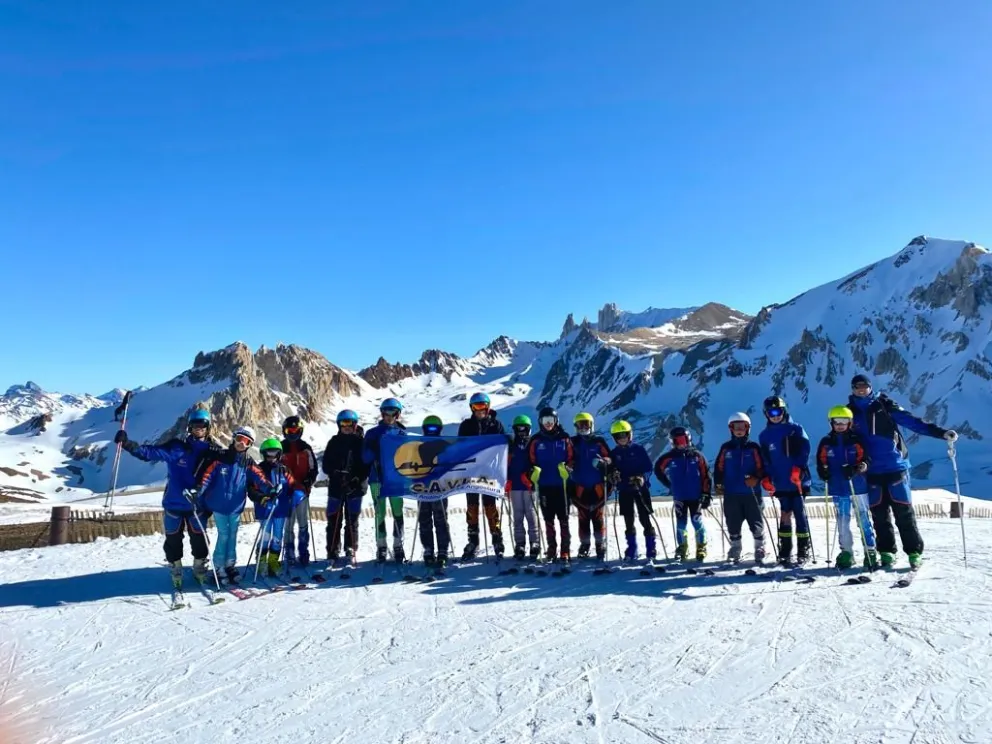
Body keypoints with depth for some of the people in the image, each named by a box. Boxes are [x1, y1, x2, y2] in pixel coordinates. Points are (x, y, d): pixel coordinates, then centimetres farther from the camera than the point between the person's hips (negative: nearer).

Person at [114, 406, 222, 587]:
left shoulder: (214, 450, -3)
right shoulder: (176, 447, -8)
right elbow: (150, 452, -15)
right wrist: (128, 444, -29)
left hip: (197, 505, 1)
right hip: (174, 504, -1)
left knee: (199, 539, 12)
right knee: (173, 540, 12)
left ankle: (200, 569, 32)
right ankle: (176, 572, 31)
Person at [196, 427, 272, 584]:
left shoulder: (249, 463, 2)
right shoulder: (220, 458, -5)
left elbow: (259, 478, -11)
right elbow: (207, 477, -8)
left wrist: (269, 488, -27)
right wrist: (198, 494, -17)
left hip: (236, 506, 3)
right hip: (218, 505, -3)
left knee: (232, 536, 11)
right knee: (223, 535, 0)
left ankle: (230, 564, 24)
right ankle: (219, 566, 13)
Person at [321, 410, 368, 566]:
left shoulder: (361, 442, 1)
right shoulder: (334, 442, 7)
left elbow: (367, 465, -3)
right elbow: (325, 464, 5)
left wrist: (358, 480, -15)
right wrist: (335, 473, -12)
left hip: (355, 487, -1)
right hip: (336, 487, 1)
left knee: (352, 520, 5)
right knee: (334, 520, 1)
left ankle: (351, 551, 16)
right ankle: (333, 553, 8)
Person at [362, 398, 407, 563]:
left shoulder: (403, 433, 10)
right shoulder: (373, 433, 8)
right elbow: (365, 457, 3)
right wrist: (375, 453, -16)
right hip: (377, 478, 0)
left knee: (398, 513, -2)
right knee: (380, 513, 0)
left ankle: (398, 546, 7)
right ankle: (381, 546, 8)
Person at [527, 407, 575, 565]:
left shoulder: (564, 439, 4)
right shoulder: (535, 441, 5)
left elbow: (572, 458, 6)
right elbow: (530, 461, 7)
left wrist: (568, 468, -12)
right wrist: (533, 472, -11)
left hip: (562, 484, -1)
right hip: (544, 485, 1)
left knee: (563, 519, -1)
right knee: (548, 519, 8)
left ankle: (565, 551, 3)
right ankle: (551, 549, 17)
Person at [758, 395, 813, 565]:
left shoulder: (795, 429, 1)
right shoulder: (765, 436, 10)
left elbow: (804, 450, -6)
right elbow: (765, 460, 12)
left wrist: (798, 469, -18)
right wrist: (766, 478, 1)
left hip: (798, 481, -2)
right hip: (780, 483, 3)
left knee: (800, 514, 0)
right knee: (785, 515, 5)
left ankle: (803, 551, 10)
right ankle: (784, 552, 12)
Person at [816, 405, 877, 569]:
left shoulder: (856, 440, -1)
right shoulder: (826, 443, 5)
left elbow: (865, 460, -5)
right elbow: (821, 462, 9)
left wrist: (855, 469, -24)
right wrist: (823, 472, -12)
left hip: (858, 486, -2)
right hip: (838, 489, 2)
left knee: (863, 520, 3)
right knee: (842, 521, 7)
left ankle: (870, 551, 12)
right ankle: (846, 552, 17)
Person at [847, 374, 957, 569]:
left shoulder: (885, 405, 0)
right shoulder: (850, 412, 6)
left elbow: (912, 421, -6)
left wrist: (941, 432, -17)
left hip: (895, 467, -2)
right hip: (872, 472, 2)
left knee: (904, 512, -2)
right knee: (879, 515, 7)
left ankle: (915, 551, 6)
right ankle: (886, 552, 17)